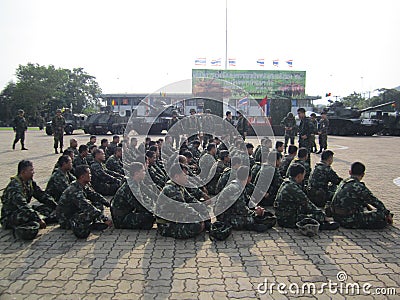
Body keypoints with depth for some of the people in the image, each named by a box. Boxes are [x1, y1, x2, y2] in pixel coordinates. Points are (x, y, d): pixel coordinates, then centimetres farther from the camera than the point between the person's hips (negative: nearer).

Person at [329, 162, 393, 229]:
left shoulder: (343, 182, 11)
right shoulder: (359, 187, -14)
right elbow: (376, 202, -3)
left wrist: (369, 206, 33)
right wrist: (387, 214, 12)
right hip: (348, 221, -9)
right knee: (381, 216, -9)